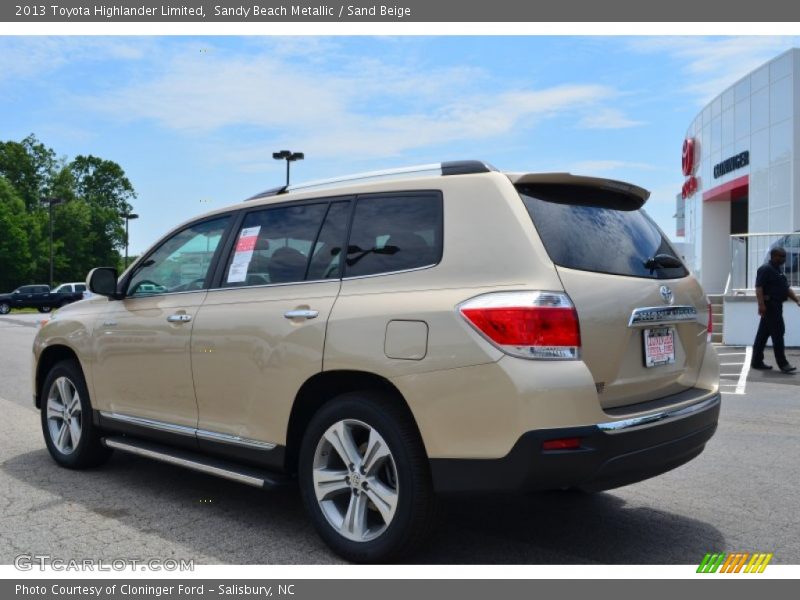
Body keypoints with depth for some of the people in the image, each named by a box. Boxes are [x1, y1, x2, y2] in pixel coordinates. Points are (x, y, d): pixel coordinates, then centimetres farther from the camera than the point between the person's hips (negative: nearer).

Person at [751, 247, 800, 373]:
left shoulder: (777, 270, 18)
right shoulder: (765, 269, -12)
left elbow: (787, 288, 21)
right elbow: (759, 288, -21)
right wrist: (761, 304, -29)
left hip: (776, 305, 10)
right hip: (770, 305, -10)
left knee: (763, 334, 10)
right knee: (778, 333, -9)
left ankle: (757, 361, 15)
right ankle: (782, 364, -6)